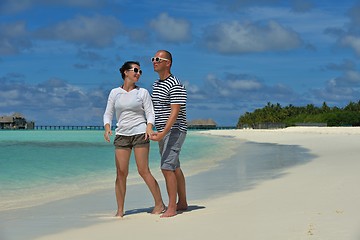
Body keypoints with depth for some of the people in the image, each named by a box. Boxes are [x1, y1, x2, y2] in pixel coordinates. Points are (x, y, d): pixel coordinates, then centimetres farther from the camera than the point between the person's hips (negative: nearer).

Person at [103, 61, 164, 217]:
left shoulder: (142, 92, 6)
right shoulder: (115, 93, 10)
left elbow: (150, 112, 2)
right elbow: (108, 114, 9)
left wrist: (149, 127, -18)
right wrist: (107, 127, -11)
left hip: (140, 134, -2)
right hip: (121, 135, 2)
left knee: (143, 171, -6)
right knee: (121, 173, -3)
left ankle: (159, 203, 7)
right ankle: (120, 210, 4)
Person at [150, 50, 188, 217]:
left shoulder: (175, 86, -16)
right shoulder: (156, 84, 14)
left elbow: (175, 112, -24)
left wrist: (163, 133, -32)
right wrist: (155, 131, 17)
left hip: (174, 131, -9)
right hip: (163, 132, 9)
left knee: (167, 168, -15)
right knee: (174, 168, 14)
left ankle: (171, 208, -12)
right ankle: (182, 203, 23)